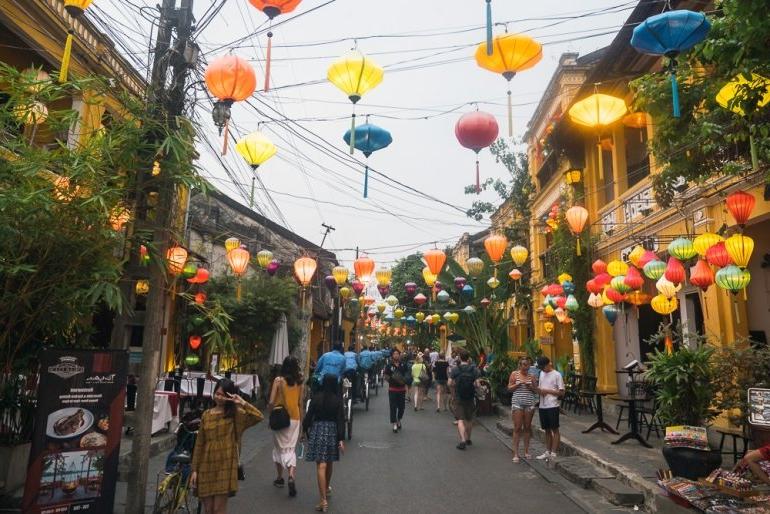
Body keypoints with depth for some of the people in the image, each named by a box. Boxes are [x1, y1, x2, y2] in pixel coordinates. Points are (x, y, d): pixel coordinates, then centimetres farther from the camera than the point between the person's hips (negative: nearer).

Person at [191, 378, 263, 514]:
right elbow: (199, 444, 8)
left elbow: (258, 417, -19)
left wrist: (242, 403, -21)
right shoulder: (206, 415, 7)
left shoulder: (235, 414, -3)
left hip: (225, 466, -3)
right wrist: (194, 469, 5)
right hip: (206, 466, 4)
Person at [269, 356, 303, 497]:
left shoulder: (278, 380, -10)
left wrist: (271, 410, 8)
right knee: (291, 448, 8)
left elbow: (271, 402, -12)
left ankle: (280, 478, 26)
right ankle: (291, 476, -11)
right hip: (295, 418, 2)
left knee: (279, 447, 15)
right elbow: (300, 402, 7)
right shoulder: (299, 382, 0)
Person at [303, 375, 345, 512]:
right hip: (332, 431, 2)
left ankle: (324, 500, -7)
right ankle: (327, 488, 44)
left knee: (321, 465, -3)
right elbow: (341, 420, -8)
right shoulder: (338, 399, -6)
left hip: (317, 430, -2)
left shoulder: (316, 397, -7)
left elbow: (309, 415, -4)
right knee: (329, 463, 22)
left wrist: (305, 429, 11)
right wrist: (341, 439, -6)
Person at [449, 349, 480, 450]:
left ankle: (463, 440, -17)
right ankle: (468, 439, 31)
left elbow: (450, 383, -9)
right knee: (469, 419, 18)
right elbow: (477, 384, -9)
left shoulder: (455, 370, -8)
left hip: (458, 398, -2)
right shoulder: (474, 370, -6)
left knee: (460, 420, -3)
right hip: (470, 397, 2)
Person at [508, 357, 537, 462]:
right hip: (517, 403, -3)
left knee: (527, 427, 8)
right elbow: (509, 388, 1)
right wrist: (519, 384, -13)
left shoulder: (531, 376, 9)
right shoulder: (514, 374, 2)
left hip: (529, 403, 3)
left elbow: (536, 389, 13)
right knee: (517, 428, -4)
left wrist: (530, 387, -7)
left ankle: (526, 451, 19)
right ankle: (516, 453, 0)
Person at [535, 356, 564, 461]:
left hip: (552, 406, -7)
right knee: (547, 430, 13)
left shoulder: (557, 375, -7)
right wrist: (536, 389, -5)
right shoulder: (541, 374, 13)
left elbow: (561, 392, -9)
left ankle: (553, 453, 5)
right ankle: (547, 452, 21)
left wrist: (547, 391, -15)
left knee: (555, 429, 1)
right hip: (542, 406, 7)